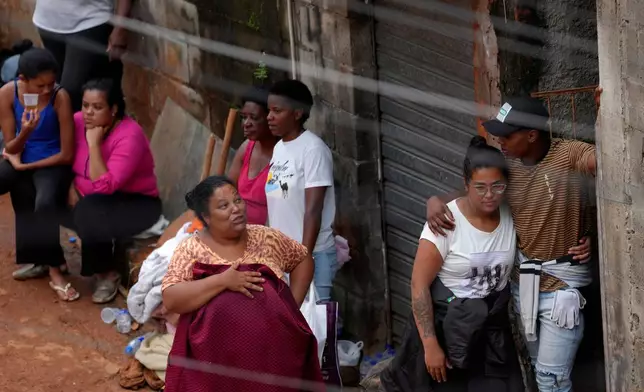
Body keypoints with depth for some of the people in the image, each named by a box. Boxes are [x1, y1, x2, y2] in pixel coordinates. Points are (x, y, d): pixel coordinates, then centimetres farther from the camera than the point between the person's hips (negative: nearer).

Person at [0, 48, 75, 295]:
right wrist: (24, 133, -29)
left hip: (51, 163, -4)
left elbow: (67, 155, -17)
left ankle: (53, 266, -14)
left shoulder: (60, 97, -22)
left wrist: (24, 166, -13)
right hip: (21, 160, 4)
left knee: (45, 203, -33)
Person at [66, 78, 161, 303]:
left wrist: (94, 144, -33)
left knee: (89, 215, -35)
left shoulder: (129, 136, -27)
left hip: (134, 202, -7)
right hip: (91, 198, 7)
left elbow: (105, 186, -33)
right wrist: (70, 186, -13)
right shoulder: (78, 122, -8)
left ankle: (108, 275, -13)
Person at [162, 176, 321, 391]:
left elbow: (303, 260, 21)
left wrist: (292, 306, 8)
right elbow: (170, 300, -9)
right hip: (217, 359, -2)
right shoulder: (191, 249, 1)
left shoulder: (266, 238, 9)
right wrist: (222, 280, -16)